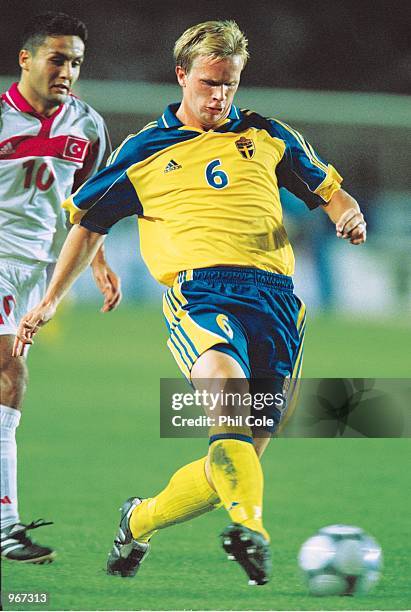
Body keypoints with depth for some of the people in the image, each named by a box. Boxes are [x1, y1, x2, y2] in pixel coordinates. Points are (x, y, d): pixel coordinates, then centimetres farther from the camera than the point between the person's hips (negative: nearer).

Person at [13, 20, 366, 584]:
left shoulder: (266, 136, 20)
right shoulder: (145, 151, 17)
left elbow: (327, 188, 28)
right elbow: (90, 223, 26)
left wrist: (348, 214, 4)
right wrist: (50, 300, 21)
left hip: (275, 299, 3)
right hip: (199, 291, -3)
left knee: (238, 460, -2)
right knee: (223, 373, -39)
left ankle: (140, 521, 25)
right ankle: (250, 528, -52)